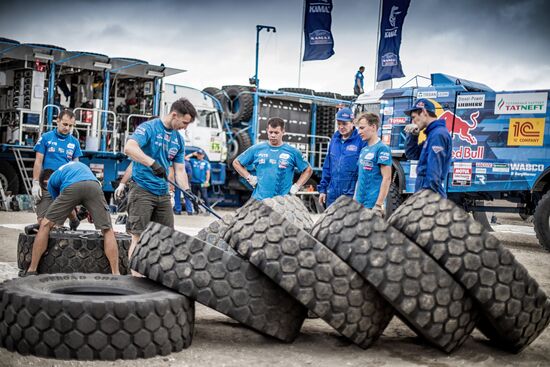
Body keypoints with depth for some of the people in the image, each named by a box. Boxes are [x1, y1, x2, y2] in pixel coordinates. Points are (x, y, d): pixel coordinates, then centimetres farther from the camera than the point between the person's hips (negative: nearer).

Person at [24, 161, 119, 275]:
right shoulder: (78, 164, 44)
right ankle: (115, 274, -1)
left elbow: (62, 208, 39)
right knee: (107, 230, 7)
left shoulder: (51, 181, 33)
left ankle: (32, 270, 15)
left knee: (45, 225, 14)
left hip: (71, 187, -2)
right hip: (93, 185, 2)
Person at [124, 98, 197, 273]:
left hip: (163, 193, 7)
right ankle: (135, 275, -2)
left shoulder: (179, 140, 11)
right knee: (138, 236, -6)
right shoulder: (149, 128, -9)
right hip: (142, 191, -7)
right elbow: (129, 148, -26)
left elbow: (180, 170, 12)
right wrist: (153, 163, -35)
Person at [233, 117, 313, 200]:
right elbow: (236, 163, 15)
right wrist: (249, 178, 5)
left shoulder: (292, 152, 5)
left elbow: (308, 170, 13)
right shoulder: (256, 149, 7)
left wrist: (296, 186, 2)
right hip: (259, 199, 1)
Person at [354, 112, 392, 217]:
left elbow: (386, 178, -14)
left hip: (372, 205, -8)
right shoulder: (364, 150, 14)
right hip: (359, 204, 8)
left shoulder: (382, 148, -10)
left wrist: (378, 205, -18)